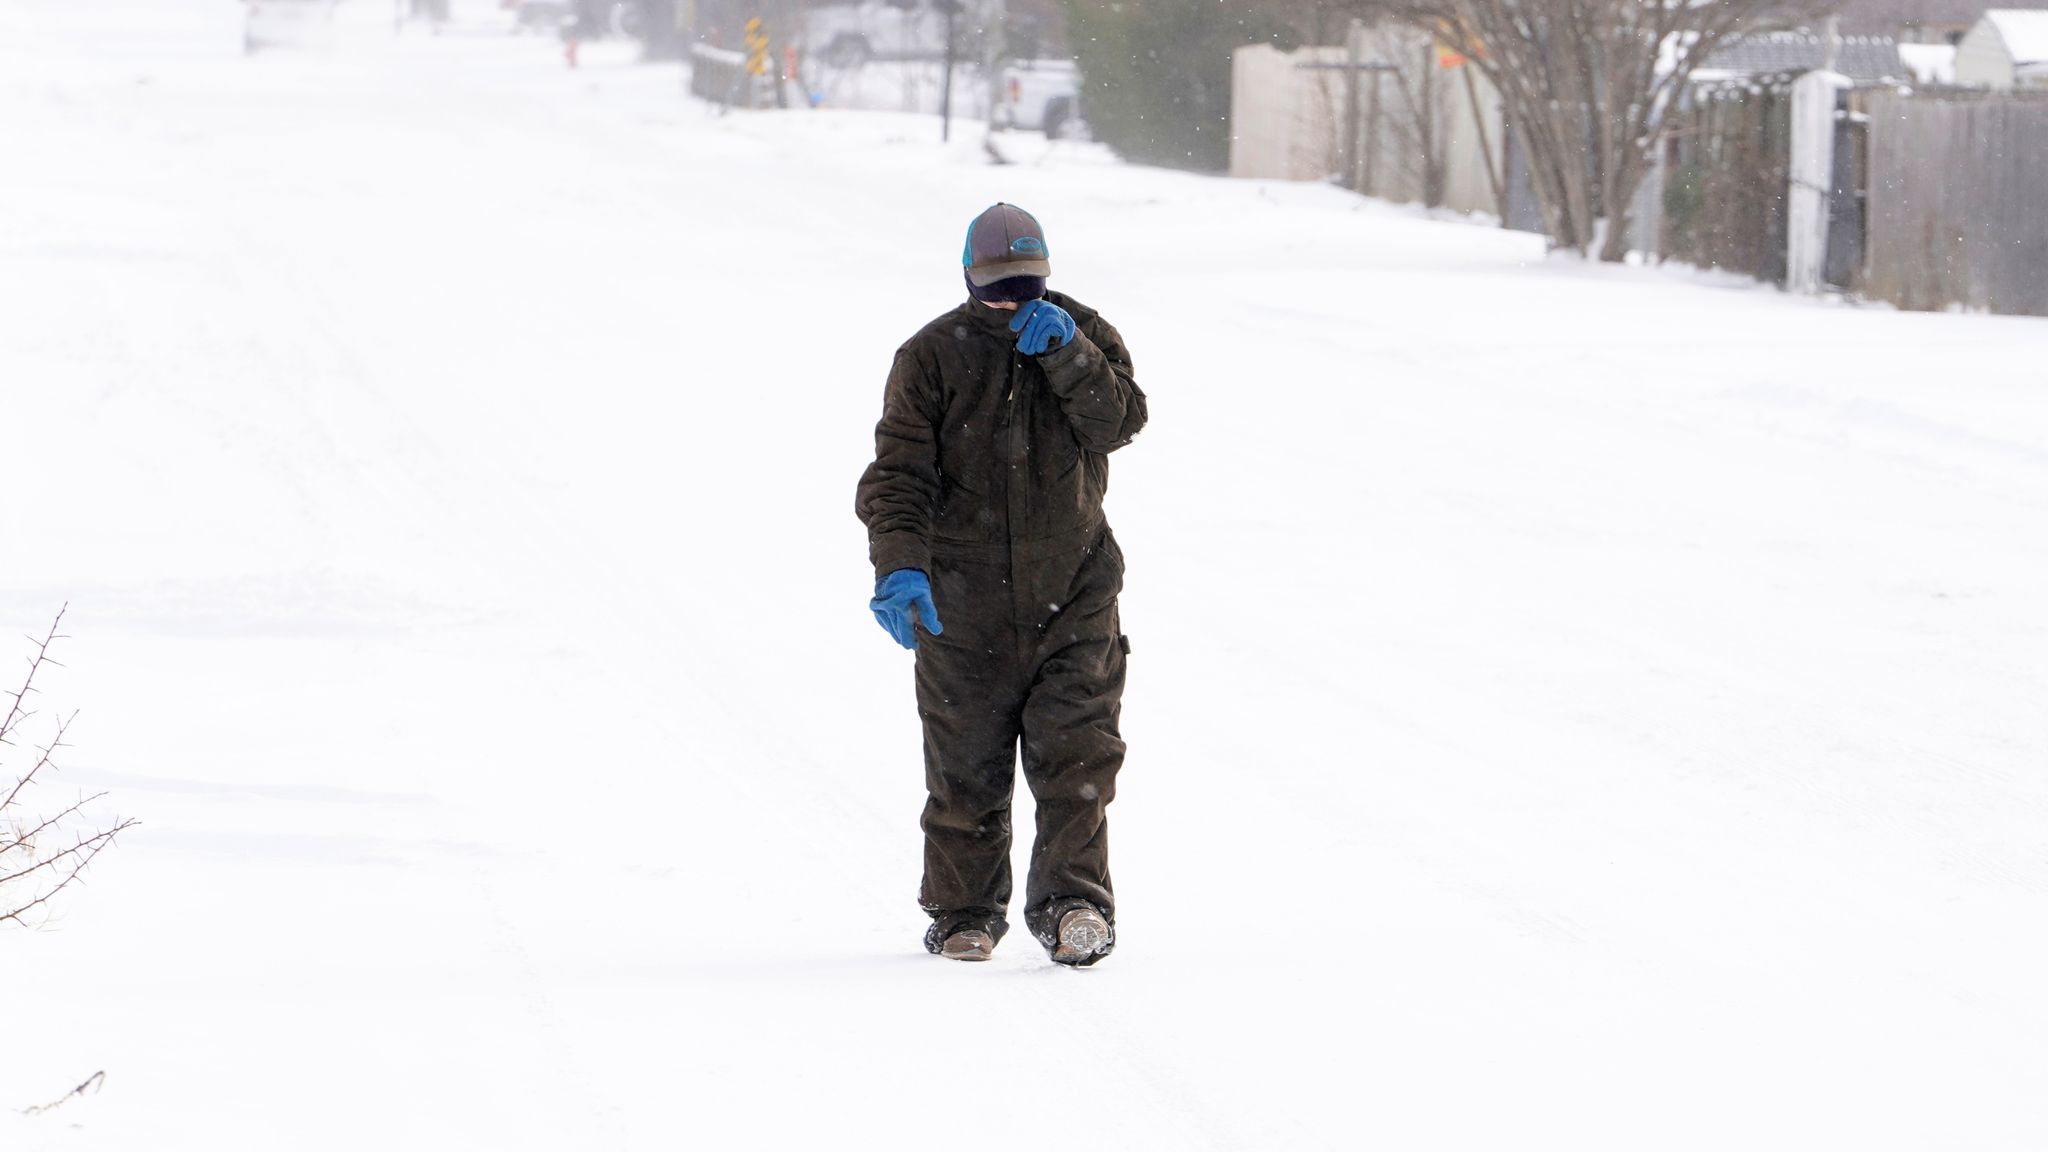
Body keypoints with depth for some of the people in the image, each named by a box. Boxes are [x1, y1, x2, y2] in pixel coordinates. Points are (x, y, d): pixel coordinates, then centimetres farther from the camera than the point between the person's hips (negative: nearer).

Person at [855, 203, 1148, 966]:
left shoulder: (1083, 335, 3)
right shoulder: (933, 356, -4)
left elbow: (1120, 421, -12)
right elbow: (898, 472, -11)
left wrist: (1066, 355, -25)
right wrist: (899, 566, -25)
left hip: (1073, 590, 1)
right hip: (963, 599, -1)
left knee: (1077, 753, -9)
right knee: (966, 768, 5)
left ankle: (1073, 901, -5)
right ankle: (964, 911, 19)